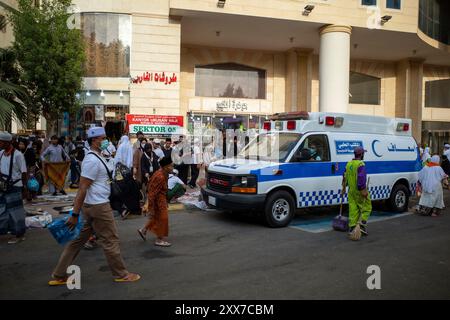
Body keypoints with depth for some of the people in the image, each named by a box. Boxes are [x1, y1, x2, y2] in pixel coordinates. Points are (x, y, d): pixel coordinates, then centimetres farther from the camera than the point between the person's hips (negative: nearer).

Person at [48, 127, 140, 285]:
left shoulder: (97, 157, 13)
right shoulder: (92, 160, -18)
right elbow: (82, 188, -21)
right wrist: (75, 214, -22)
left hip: (91, 206, 10)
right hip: (98, 206, -10)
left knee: (79, 239, 13)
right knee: (110, 240, 3)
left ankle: (59, 276, 21)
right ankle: (121, 274, 18)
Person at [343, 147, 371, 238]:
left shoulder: (349, 164, 11)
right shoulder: (360, 164, -14)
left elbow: (345, 176, 19)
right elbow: (361, 178, -23)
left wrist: (344, 187, 29)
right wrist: (363, 190, -24)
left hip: (351, 190, 7)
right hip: (359, 190, -7)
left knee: (353, 209, 9)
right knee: (366, 208, 6)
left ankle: (352, 227, 10)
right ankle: (362, 225, -2)